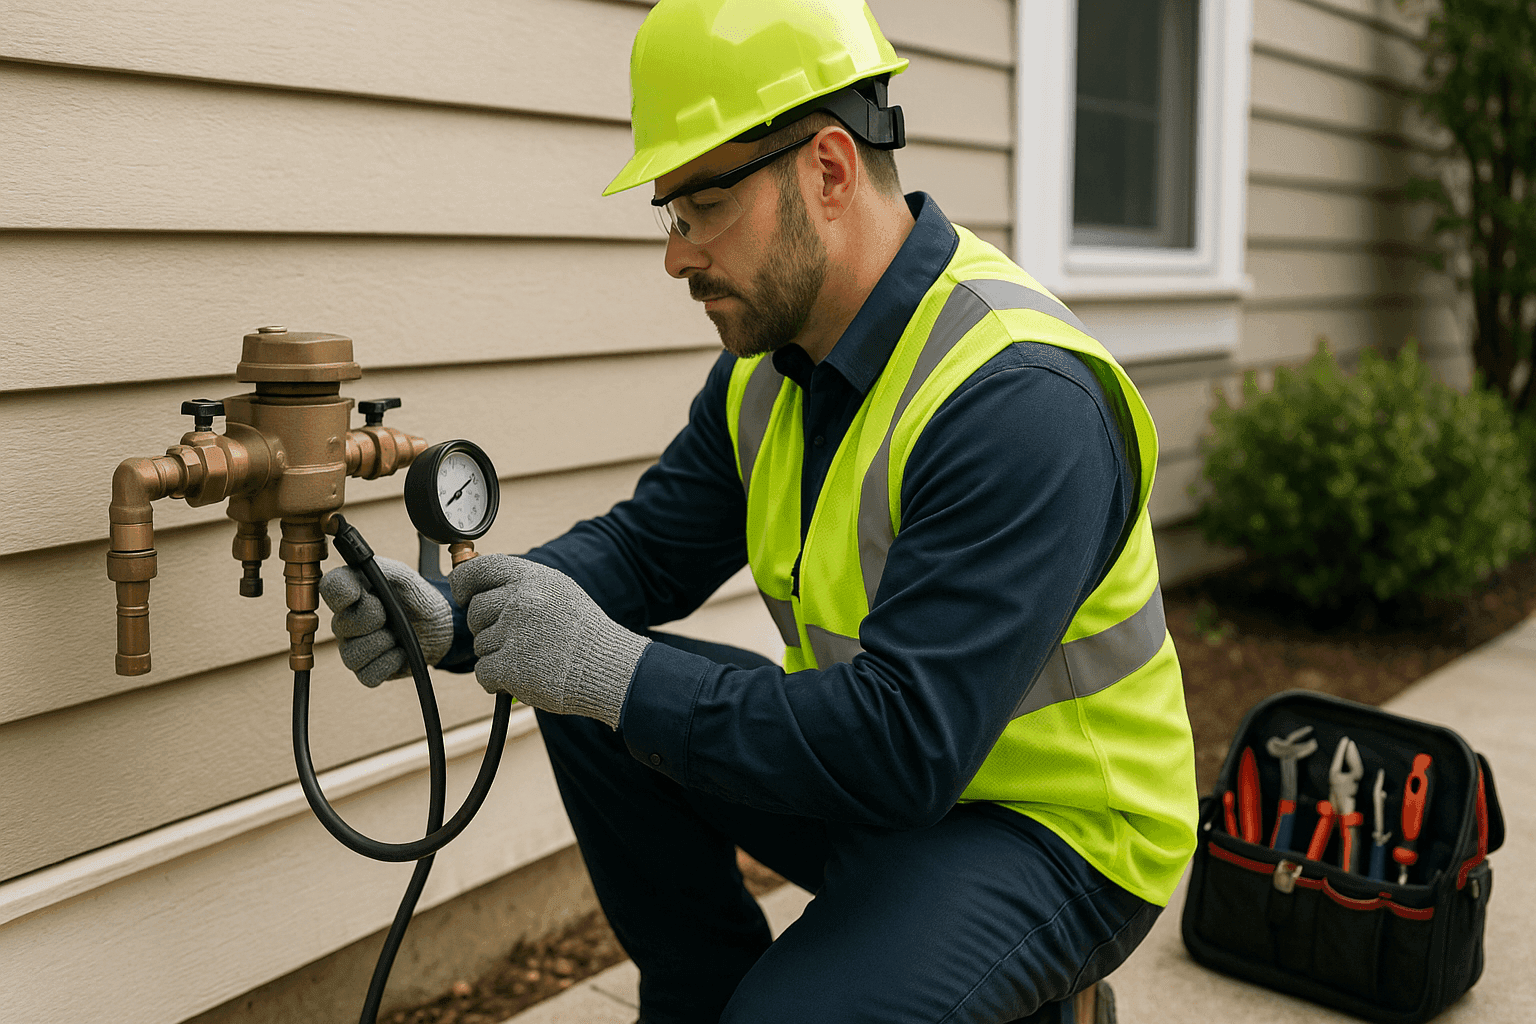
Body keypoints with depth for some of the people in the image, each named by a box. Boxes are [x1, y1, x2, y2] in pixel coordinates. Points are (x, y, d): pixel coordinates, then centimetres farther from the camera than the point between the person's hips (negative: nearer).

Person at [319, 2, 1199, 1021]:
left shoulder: (1020, 399, -30)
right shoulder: (773, 359, -1)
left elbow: (907, 743, -34)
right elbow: (646, 547, 4)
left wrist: (613, 669, -33)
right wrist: (452, 618, -13)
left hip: (1058, 827, -7)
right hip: (881, 769, 7)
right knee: (588, 708, -4)